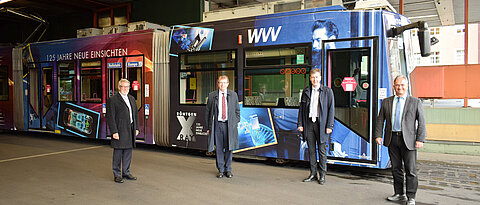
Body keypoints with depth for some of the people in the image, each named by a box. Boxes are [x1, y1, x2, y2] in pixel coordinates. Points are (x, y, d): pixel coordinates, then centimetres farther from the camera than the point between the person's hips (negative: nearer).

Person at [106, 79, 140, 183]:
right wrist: (114, 132, -16)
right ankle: (117, 175, 11)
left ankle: (126, 172, 24)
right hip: (119, 130, -6)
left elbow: (136, 114, 19)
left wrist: (136, 128, 12)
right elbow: (110, 117, -10)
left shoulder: (132, 99, 16)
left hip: (130, 130, 6)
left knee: (128, 152, 12)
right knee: (118, 153, 1)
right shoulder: (112, 100, -6)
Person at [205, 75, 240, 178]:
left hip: (229, 125, 1)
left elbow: (237, 111, 11)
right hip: (217, 124, 0)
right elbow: (208, 112, 7)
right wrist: (208, 127, 2)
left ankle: (228, 169, 19)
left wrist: (236, 124, 3)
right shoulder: (212, 96, 4)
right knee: (219, 148, 4)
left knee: (229, 148, 5)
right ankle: (221, 170, 17)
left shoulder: (233, 95, 6)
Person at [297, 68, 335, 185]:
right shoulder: (306, 91, 11)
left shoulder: (327, 91, 0)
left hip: (321, 124, -3)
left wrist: (329, 126, -8)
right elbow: (301, 108, 12)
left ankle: (322, 176, 12)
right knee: (311, 150, 9)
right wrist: (300, 124, 5)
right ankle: (313, 174, 18)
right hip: (309, 123, 3)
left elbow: (331, 109, -2)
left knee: (322, 151, 2)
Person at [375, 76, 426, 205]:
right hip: (392, 139, 3)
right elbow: (380, 120, 11)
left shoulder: (415, 102, 4)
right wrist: (378, 135, 0)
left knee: (410, 169, -1)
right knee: (396, 168, 10)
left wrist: (420, 140, -8)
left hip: (408, 140, -3)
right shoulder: (386, 102, 11)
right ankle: (399, 194, 22)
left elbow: (421, 122, 1)